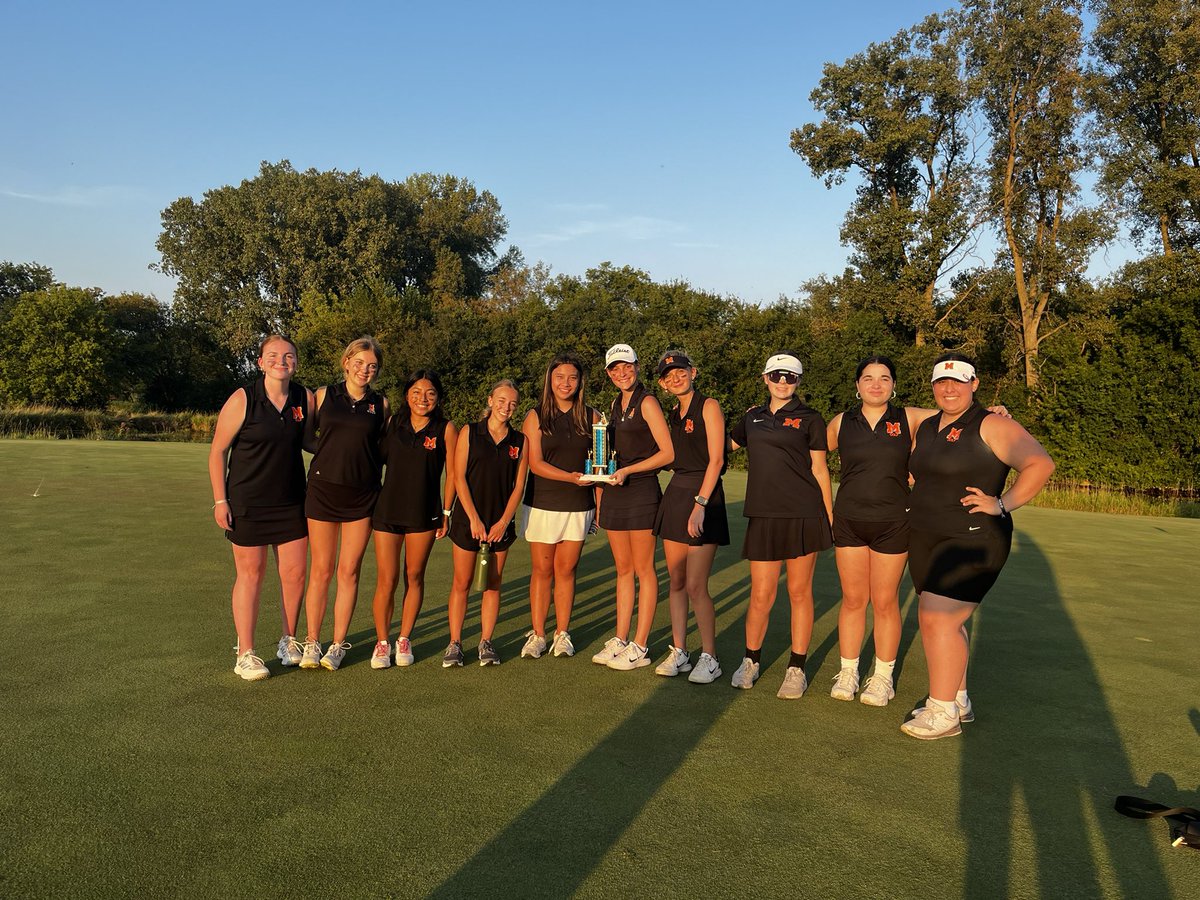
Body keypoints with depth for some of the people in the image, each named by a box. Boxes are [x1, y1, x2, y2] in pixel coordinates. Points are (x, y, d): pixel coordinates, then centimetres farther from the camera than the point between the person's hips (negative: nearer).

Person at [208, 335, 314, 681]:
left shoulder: (305, 398, 1)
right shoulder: (242, 400, -10)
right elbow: (217, 451, -6)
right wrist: (220, 500, -9)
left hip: (291, 502, 4)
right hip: (247, 503, -4)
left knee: (294, 572, 6)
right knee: (250, 575, 2)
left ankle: (289, 641, 25)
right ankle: (245, 654, 13)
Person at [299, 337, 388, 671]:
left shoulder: (380, 404, 6)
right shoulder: (324, 395, 4)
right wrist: (331, 457, 3)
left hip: (362, 495, 1)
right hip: (323, 489, 0)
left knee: (349, 571, 4)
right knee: (321, 571, 4)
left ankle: (338, 644, 15)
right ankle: (312, 643, 15)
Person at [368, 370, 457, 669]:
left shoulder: (446, 429, -2)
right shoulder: (392, 423, 3)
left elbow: (451, 474, 2)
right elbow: (377, 458, 11)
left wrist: (446, 512, 1)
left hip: (424, 514, -1)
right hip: (387, 510, 1)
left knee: (414, 577, 10)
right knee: (386, 580, 0)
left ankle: (404, 639, 25)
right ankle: (382, 642, 15)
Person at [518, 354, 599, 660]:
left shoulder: (591, 417, 5)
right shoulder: (535, 416, 0)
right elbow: (535, 463, -7)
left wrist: (600, 504, 2)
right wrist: (572, 477, -20)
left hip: (578, 507, 1)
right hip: (542, 505, -1)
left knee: (566, 570, 6)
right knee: (542, 570, 5)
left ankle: (562, 634, 17)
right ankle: (537, 634, 15)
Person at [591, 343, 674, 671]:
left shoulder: (646, 402, -7)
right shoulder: (616, 404, 16)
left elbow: (668, 452, -12)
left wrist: (629, 470, -18)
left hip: (641, 492, -7)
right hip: (614, 493, 8)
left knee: (643, 570, 0)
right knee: (623, 570, 12)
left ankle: (640, 648, 6)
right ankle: (620, 641, 19)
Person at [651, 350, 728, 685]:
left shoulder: (708, 406, -6)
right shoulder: (673, 415, 17)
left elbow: (716, 459, -13)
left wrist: (700, 504, -18)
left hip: (703, 497, -7)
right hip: (675, 493, 7)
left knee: (696, 585, -9)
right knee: (676, 581, 9)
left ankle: (709, 659, 4)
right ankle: (679, 652, 17)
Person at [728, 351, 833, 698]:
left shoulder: (809, 419, 4)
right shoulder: (752, 418, 13)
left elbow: (820, 470, 3)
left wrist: (829, 519, 1)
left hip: (804, 515, -2)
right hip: (764, 516, 2)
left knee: (800, 592, 5)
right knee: (761, 595, 3)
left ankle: (796, 669, 17)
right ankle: (751, 660, 24)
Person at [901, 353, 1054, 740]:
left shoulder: (991, 426, -10)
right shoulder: (927, 427, 13)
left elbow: (1041, 464, -17)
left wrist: (1002, 505, -18)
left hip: (972, 541, -8)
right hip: (925, 539, 8)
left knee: (939, 620, -13)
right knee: (936, 621, 11)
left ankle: (943, 713, -2)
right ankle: (958, 700, 25)